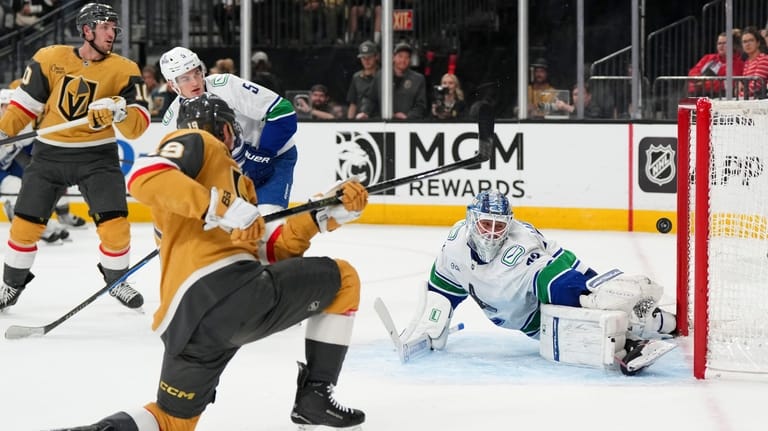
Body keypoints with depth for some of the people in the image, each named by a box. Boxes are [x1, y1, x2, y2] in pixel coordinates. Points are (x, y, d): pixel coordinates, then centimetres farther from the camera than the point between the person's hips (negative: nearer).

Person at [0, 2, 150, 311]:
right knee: (25, 224, 2)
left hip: (98, 156, -1)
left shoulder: (125, 71, -6)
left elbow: (138, 126, -11)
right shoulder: (49, 59, -5)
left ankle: (116, 279, 18)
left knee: (115, 225, -11)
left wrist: (121, 113, -30)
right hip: (49, 154, 1)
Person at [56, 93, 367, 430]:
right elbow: (145, 177, -12)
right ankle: (314, 397, 8)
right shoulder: (195, 142, 10)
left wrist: (330, 213, 23)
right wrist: (220, 206, -17)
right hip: (225, 285, -8)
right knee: (342, 279, 12)